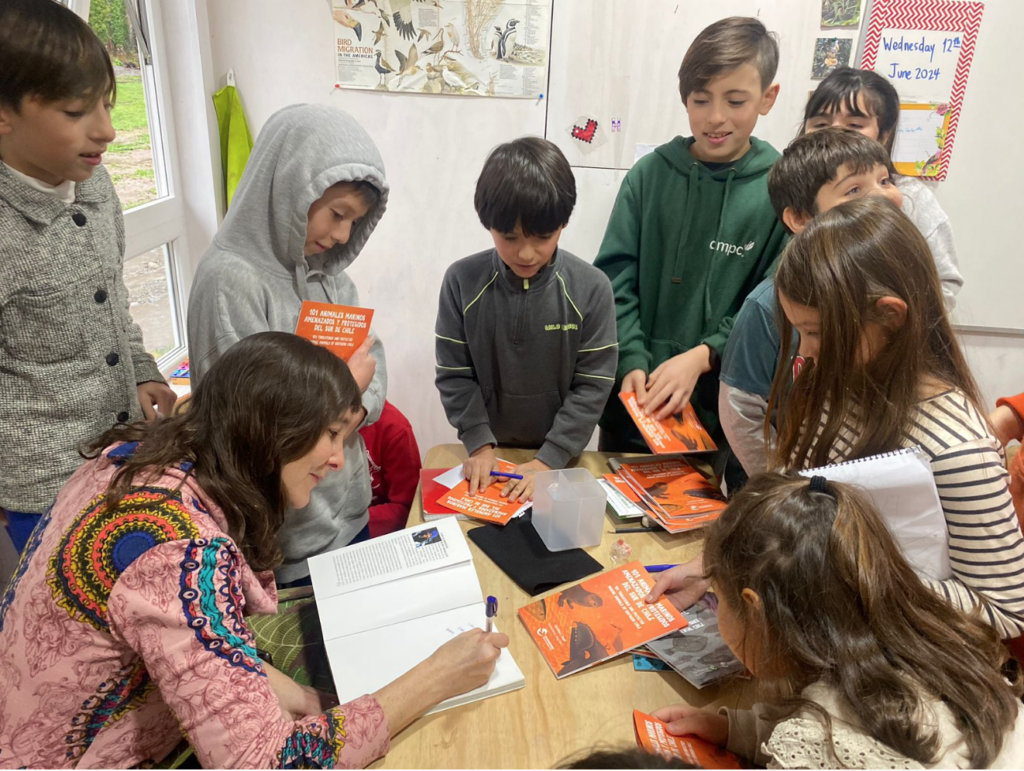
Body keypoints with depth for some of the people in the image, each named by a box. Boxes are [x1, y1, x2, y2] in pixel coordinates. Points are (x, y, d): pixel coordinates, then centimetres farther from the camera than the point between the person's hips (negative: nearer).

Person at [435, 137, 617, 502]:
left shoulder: (591, 288, -15)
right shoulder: (461, 281, -12)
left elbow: (593, 384, -13)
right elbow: (454, 375, -7)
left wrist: (550, 458, -18)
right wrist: (479, 444, -15)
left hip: (559, 455, -1)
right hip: (487, 452, 1)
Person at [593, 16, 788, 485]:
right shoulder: (651, 174, -1)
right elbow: (616, 279, -3)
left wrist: (701, 356, -19)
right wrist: (631, 362, -15)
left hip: (722, 409, -1)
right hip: (634, 398, 2)